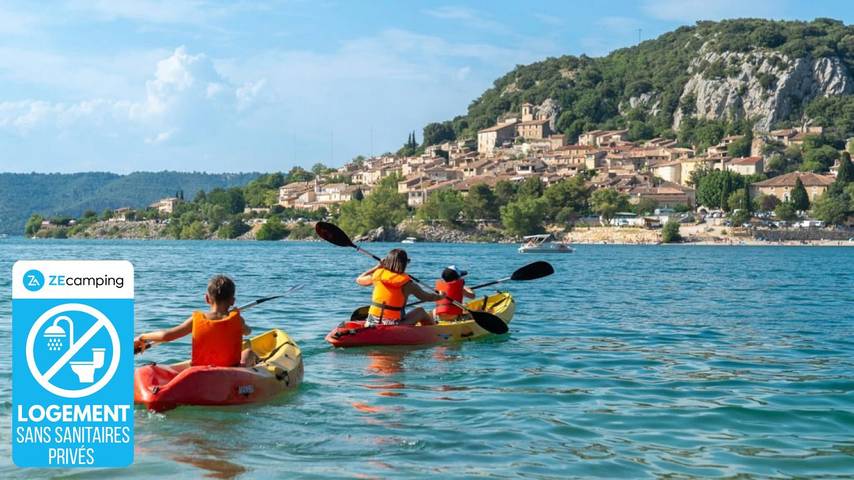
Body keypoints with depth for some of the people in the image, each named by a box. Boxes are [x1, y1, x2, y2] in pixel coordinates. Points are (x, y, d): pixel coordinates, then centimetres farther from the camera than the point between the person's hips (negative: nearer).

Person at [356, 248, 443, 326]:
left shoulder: (377, 275, -2)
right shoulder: (407, 284, -9)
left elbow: (359, 280, 19)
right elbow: (427, 297, 5)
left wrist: (377, 267, 22)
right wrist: (440, 296, 26)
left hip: (371, 324, 3)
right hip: (394, 329, -3)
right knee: (420, 311, 22)